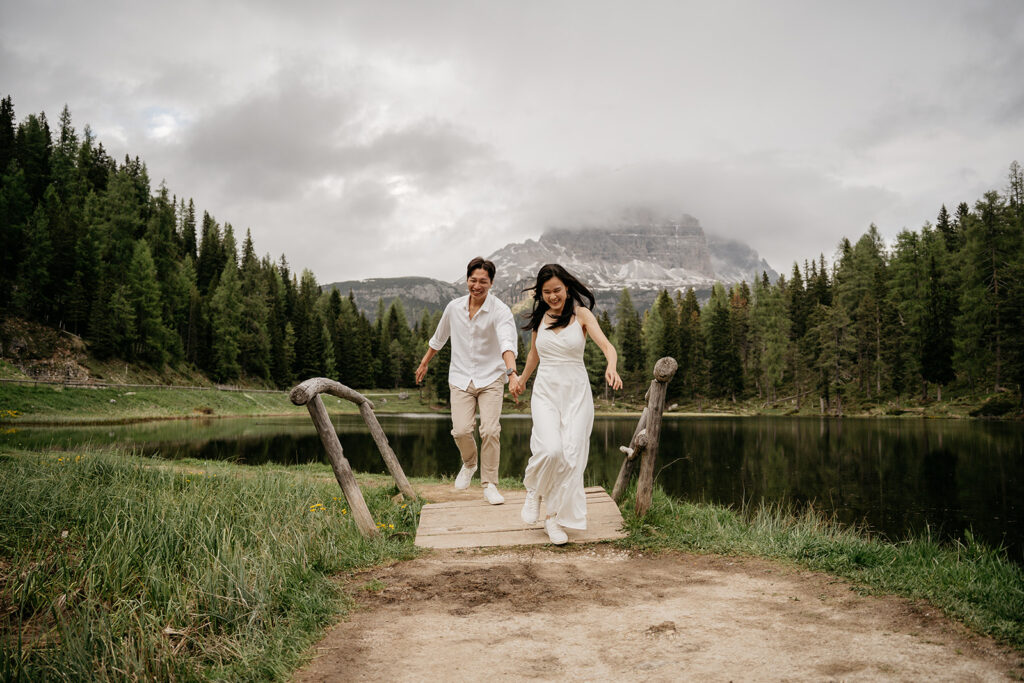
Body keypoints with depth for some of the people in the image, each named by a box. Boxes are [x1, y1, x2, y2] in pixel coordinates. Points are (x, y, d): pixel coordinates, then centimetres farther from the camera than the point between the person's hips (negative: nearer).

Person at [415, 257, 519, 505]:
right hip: (461, 378, 2)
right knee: (461, 430, -12)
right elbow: (438, 338, 20)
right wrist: (424, 363, 28)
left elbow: (507, 342, -30)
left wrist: (512, 372, -47)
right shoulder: (454, 307, 2)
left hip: (491, 378, -2)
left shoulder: (500, 310, -12)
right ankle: (469, 463, 22)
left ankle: (489, 485, 5)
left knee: (490, 431, -13)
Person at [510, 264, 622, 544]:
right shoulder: (540, 317, 7)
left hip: (576, 392, -1)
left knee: (570, 456, -4)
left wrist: (611, 367, -37)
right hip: (545, 391, 1)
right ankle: (534, 490, 11)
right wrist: (522, 379, 38)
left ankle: (554, 517, 10)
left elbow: (606, 345, -16)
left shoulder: (581, 314, -3)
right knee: (550, 450, -19)